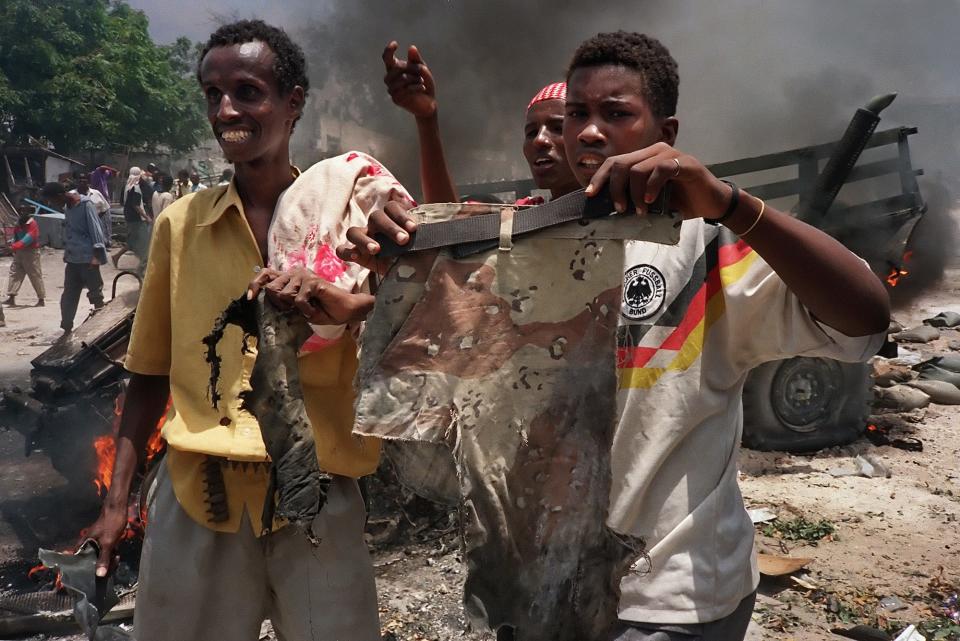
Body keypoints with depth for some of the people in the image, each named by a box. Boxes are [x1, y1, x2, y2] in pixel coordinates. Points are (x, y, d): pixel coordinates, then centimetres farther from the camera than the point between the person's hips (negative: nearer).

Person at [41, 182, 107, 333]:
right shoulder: (69, 206, 12)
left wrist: (97, 255, -19)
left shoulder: (85, 205, -11)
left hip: (87, 259, -8)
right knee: (68, 296, 7)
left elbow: (95, 229, -15)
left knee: (95, 294, 3)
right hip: (72, 260, 8)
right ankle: (67, 329, 13)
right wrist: (66, 253, 17)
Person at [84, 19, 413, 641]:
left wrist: (331, 300, -27)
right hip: (197, 493, 2)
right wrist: (117, 501, 6)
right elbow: (150, 374, 9)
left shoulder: (348, 206, 0)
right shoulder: (179, 223, 5)